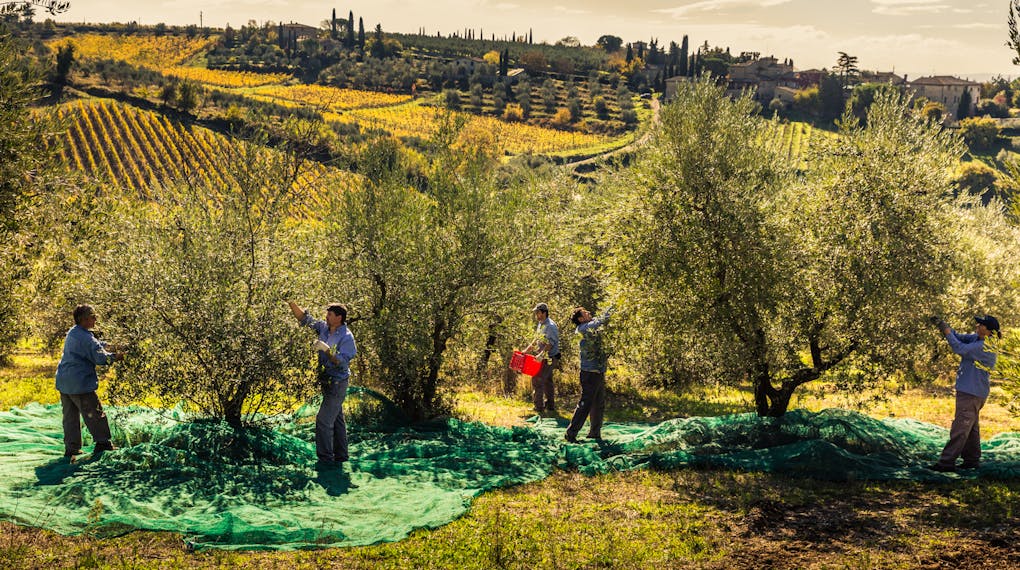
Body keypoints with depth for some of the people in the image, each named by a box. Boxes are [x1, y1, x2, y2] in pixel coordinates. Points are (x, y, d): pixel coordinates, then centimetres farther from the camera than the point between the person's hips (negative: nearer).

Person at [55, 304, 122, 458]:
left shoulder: (72, 333, 13)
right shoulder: (85, 337, -17)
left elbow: (94, 344, 26)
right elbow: (99, 358, -17)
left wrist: (106, 345, 14)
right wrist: (115, 356, -3)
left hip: (64, 381, 9)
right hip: (80, 383, -9)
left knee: (70, 415, 12)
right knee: (94, 413, 1)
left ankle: (71, 448, 14)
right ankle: (102, 442, 5)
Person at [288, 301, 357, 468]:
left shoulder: (346, 337, -18)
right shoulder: (324, 328, 4)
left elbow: (343, 362, -25)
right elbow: (305, 319, 9)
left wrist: (326, 349, -32)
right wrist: (291, 303, -1)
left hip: (337, 383, -8)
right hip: (327, 381, 8)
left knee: (324, 420, -10)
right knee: (337, 419, 15)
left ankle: (326, 458, -4)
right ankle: (340, 456, 23)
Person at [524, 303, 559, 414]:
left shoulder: (550, 326, -20)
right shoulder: (540, 324, 12)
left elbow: (550, 344, -25)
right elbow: (537, 340, 21)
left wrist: (541, 354, -34)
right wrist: (527, 350, 18)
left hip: (549, 359, -10)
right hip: (544, 358, 10)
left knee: (537, 380, -10)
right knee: (547, 382, 16)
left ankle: (539, 407, -6)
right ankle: (550, 405, 24)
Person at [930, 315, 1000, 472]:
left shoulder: (986, 347, -20)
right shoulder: (976, 339, 9)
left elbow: (961, 349, -26)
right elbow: (959, 337, 10)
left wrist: (947, 332, -18)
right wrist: (944, 326, -6)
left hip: (972, 393, -10)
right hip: (969, 390, 10)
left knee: (960, 427, -10)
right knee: (971, 426, 17)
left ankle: (947, 462, -11)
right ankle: (972, 459, 25)